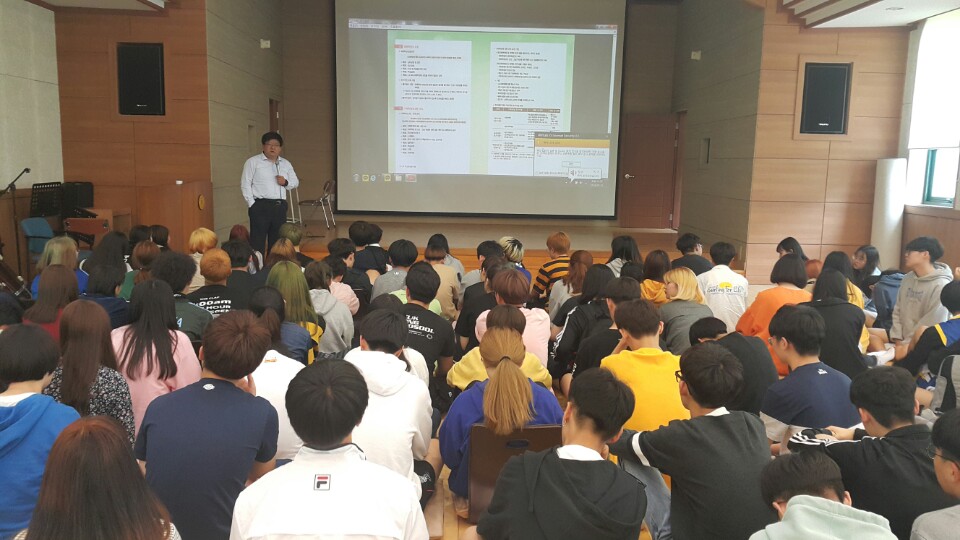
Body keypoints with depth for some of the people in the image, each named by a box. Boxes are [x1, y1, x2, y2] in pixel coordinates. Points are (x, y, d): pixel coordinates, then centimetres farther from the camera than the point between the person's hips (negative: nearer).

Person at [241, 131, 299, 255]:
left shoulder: (286, 164, 17)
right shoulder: (253, 162, 3)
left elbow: (295, 182, 21)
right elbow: (245, 184, -2)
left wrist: (286, 182, -2)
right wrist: (252, 204, -10)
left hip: (280, 207, 5)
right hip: (260, 206, -5)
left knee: (277, 240, 9)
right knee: (258, 241, -7)